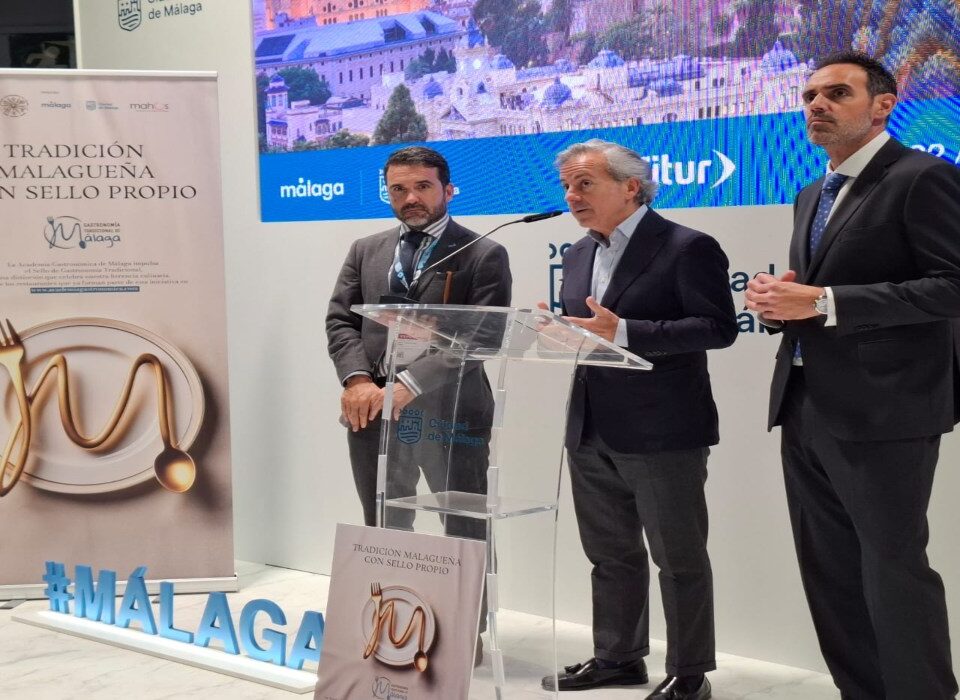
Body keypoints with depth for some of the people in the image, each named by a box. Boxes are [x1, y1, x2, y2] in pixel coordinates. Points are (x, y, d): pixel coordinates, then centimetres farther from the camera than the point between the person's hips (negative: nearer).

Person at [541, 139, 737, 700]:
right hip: (591, 432, 7)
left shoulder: (687, 247, -10)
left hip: (662, 433, -7)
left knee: (679, 558, 4)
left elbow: (718, 328, -17)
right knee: (611, 553, 16)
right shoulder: (579, 254, 14)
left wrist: (623, 332, -25)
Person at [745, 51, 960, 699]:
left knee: (894, 568, -2)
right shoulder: (812, 195, 18)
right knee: (831, 573, 13)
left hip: (881, 413, -8)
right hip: (807, 411, 9)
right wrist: (782, 300, 1)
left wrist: (822, 302, -21)